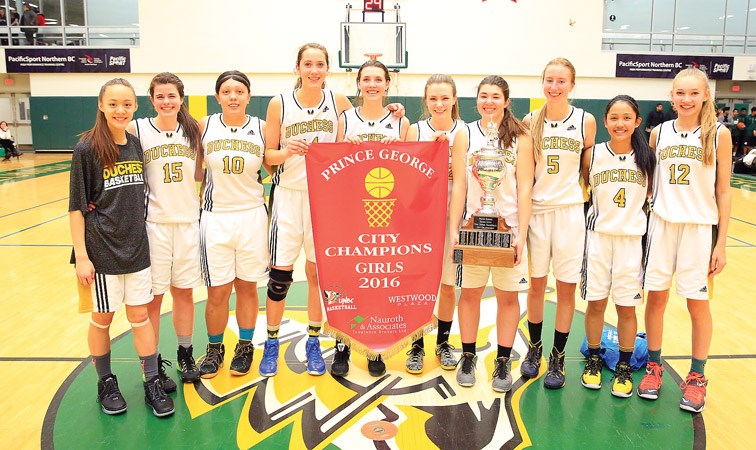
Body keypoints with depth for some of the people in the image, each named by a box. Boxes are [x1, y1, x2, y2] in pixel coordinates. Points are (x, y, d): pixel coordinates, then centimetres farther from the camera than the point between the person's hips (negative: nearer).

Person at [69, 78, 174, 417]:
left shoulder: (135, 145, 3)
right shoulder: (87, 149, -11)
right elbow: (76, 207, -9)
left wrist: (139, 235, 13)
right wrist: (81, 256, -12)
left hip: (136, 246, 4)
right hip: (101, 249, -4)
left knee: (140, 314, 9)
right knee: (102, 318, 10)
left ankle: (152, 383, 20)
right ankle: (106, 384, 29)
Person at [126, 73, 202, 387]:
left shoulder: (193, 130, 5)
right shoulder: (137, 130, -4)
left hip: (188, 220, 3)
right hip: (153, 222, -3)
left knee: (184, 291, 12)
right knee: (153, 296, 4)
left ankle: (185, 357, 28)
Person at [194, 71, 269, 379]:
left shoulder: (262, 129, 0)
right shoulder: (204, 126, 0)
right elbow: (195, 169, 10)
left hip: (252, 215, 0)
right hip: (215, 217, 0)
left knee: (247, 286, 11)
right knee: (217, 292, 5)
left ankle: (245, 348, 29)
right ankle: (215, 350, 28)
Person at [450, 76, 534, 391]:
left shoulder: (520, 137, 1)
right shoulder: (465, 135, 5)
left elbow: (524, 188, -3)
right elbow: (459, 186, 2)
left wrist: (521, 234, -10)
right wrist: (453, 229, -5)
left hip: (509, 225, -1)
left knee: (508, 295, 6)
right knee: (470, 292, 7)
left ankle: (503, 362, 19)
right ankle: (468, 357, 22)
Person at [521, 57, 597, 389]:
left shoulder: (585, 121, -2)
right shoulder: (531, 121, 1)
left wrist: (587, 196, 5)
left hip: (570, 210, -1)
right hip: (536, 209, 1)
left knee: (566, 287, 4)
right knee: (536, 284, 10)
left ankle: (558, 358, 19)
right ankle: (534, 349, 28)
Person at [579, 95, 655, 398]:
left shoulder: (646, 157, -1)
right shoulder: (592, 155, -2)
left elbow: (652, 196, 7)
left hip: (632, 238, 0)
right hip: (598, 236, 0)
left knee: (627, 307, 6)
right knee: (595, 302, 7)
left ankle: (624, 367, 23)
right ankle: (593, 360, 26)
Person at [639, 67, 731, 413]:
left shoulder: (719, 134, -3)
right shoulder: (660, 133, 4)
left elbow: (723, 192, -2)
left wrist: (721, 243, -5)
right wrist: (643, 221, 6)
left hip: (700, 228, -2)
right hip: (661, 225, 2)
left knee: (698, 303, 6)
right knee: (656, 296, 8)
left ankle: (696, 378, 22)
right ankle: (654, 366, 25)